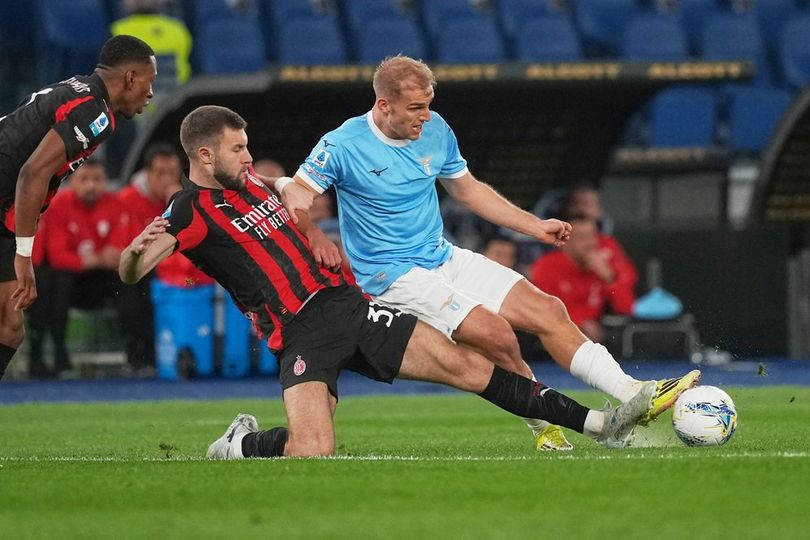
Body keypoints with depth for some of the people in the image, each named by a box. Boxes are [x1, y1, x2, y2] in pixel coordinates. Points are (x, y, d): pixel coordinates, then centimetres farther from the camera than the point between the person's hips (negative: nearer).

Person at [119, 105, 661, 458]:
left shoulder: (249, 182, 14)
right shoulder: (191, 210, -9)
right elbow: (129, 272, -19)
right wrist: (136, 249, -41)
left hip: (344, 301, 7)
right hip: (302, 334, -7)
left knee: (464, 364, -1)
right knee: (313, 450, -28)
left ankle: (600, 424, 1)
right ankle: (238, 445, 6)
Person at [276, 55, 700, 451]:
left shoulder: (435, 131, 5)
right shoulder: (343, 146, -13)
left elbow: (468, 189, 19)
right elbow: (296, 194, -13)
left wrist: (535, 226, 17)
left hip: (444, 257, 7)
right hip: (394, 275, -7)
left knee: (547, 310, -5)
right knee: (494, 332, -25)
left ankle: (633, 396, -2)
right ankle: (545, 426, -6)